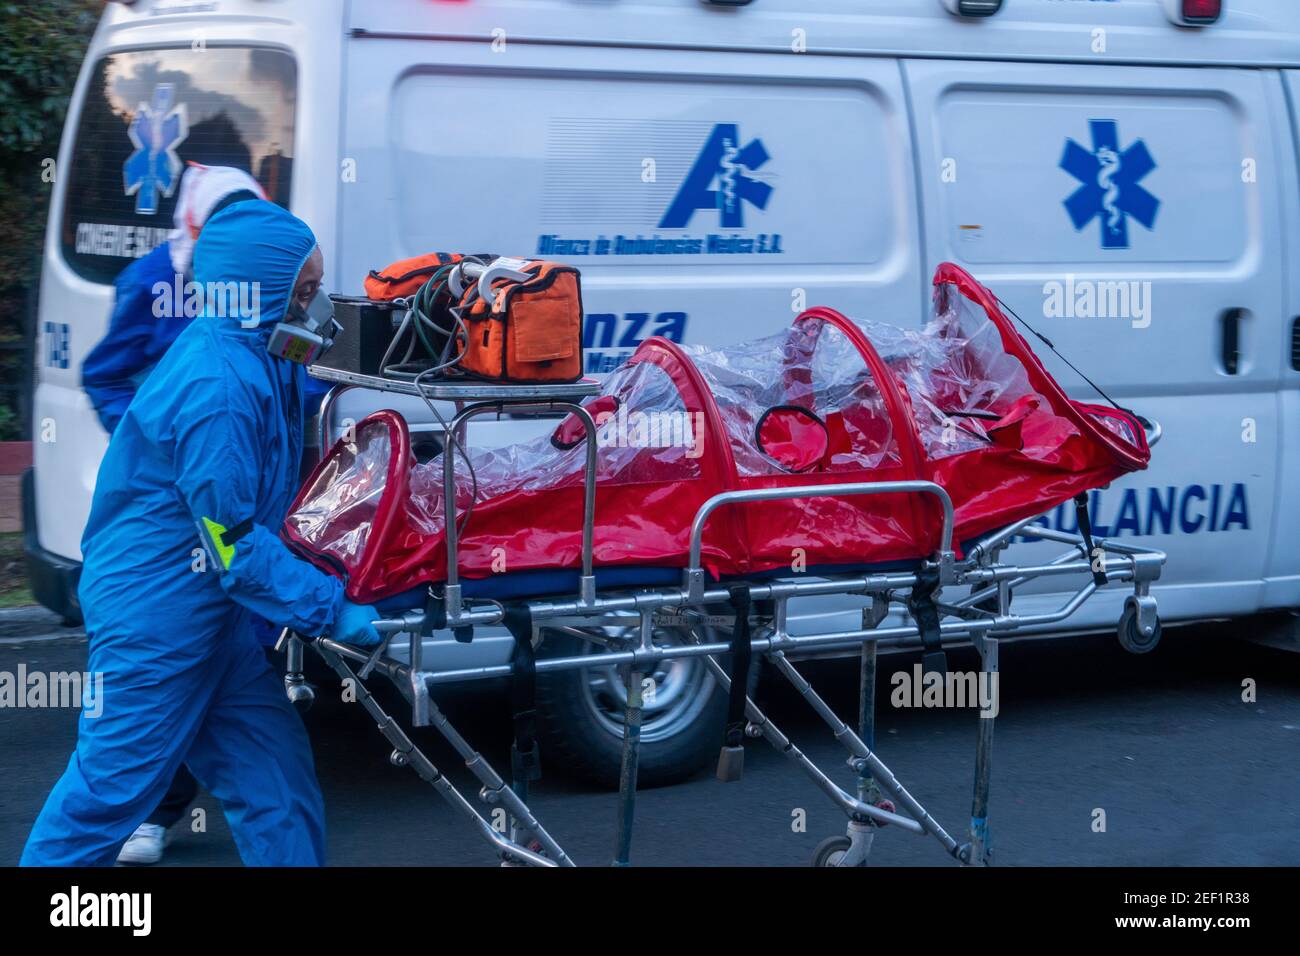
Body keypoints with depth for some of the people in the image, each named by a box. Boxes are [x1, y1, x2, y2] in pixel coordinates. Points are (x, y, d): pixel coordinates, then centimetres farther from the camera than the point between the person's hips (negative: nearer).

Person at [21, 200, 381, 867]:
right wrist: (331, 611, -20)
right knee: (113, 786, 3)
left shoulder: (259, 357, 4)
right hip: (154, 617, -9)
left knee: (275, 774, 10)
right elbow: (233, 543, -23)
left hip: (214, 612, 10)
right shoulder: (217, 386, -25)